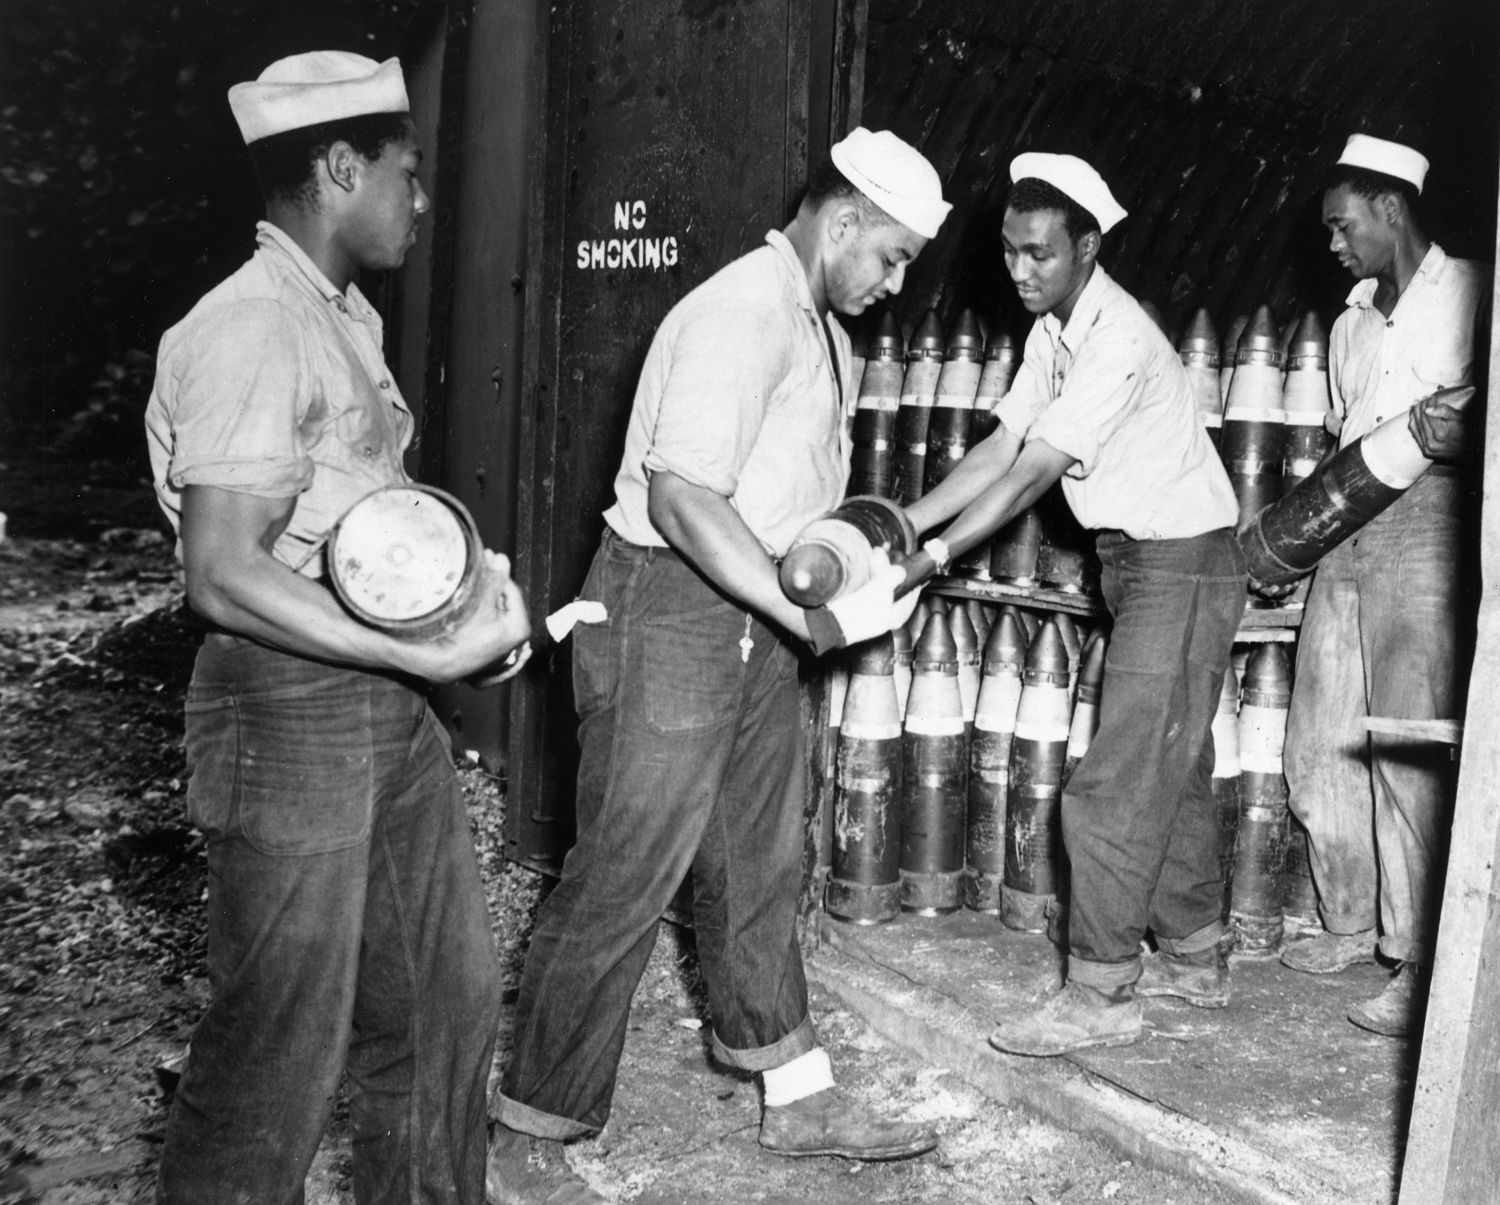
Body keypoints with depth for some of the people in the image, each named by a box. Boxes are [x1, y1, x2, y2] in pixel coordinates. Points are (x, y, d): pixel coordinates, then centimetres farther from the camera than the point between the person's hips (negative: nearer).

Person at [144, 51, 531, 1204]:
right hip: (291, 709, -9)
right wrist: (433, 656, -22)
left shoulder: (348, 316, 11)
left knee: (449, 998, 19)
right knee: (283, 1050, 5)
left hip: (389, 708, 9)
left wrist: (472, 588, -1)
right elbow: (226, 577, -23)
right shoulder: (251, 330, -17)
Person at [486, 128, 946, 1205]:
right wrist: (812, 620, -27)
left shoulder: (822, 329, 14)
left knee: (759, 865, 17)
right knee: (623, 878, -2)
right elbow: (681, 495, -27)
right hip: (670, 608, -10)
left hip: (756, 620, 10)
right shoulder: (740, 313, -18)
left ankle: (799, 1099, 32)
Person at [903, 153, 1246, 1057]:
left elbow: (1031, 476, -28)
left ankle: (1098, 996, 2)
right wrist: (900, 525, -4)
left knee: (1116, 783, -8)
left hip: (1183, 565, -10)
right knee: (1173, 767, 17)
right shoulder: (1054, 329, 6)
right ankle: (1197, 959, 30)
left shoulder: (1118, 340, -24)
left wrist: (932, 559, -31)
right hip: (1138, 563, 10)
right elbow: (1001, 449, 4)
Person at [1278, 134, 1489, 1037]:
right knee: (1320, 741, 6)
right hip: (1346, 530, 7)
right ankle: (1352, 922, 21)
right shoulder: (1351, 324, 23)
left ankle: (1423, 964, -4)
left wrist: (1455, 425, -22)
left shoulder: (1470, 292, 3)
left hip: (1427, 521, -7)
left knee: (1411, 749, -11)